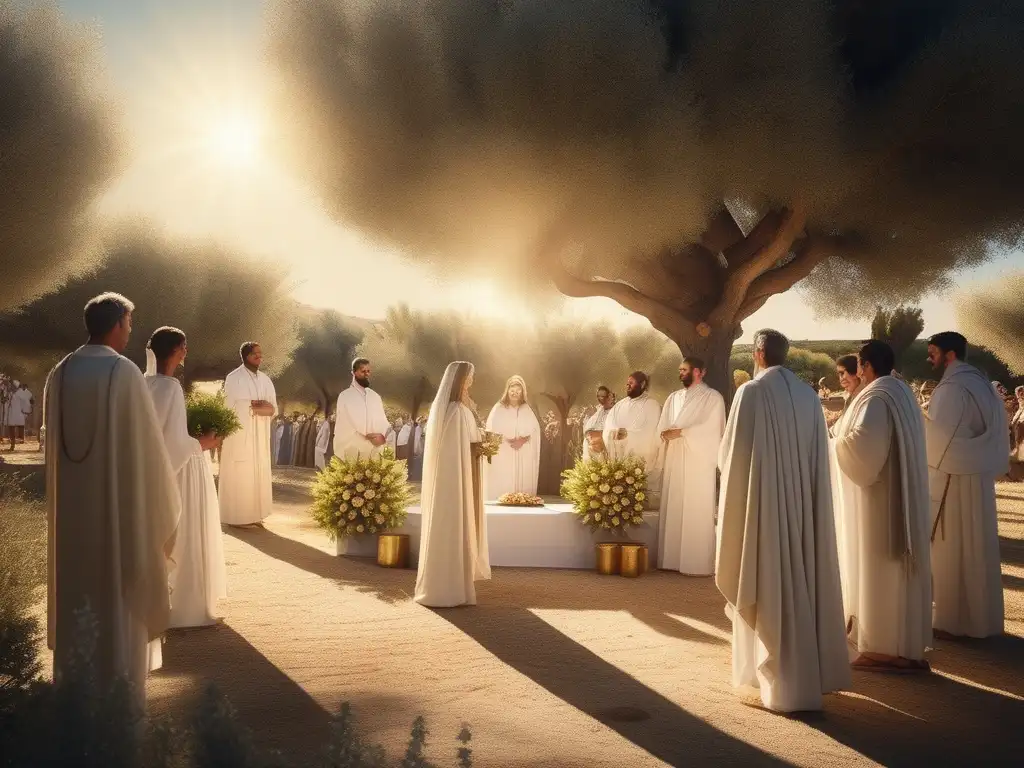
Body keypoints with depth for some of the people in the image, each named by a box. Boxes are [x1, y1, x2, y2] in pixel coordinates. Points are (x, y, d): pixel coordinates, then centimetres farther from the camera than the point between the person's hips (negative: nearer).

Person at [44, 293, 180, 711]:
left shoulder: (59, 374, 3)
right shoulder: (125, 372, -14)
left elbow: (54, 440, 10)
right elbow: (146, 443, -12)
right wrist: (162, 499, 0)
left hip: (71, 500, 6)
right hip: (120, 499, -5)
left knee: (76, 593, 15)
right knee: (120, 594, 4)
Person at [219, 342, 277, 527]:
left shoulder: (265, 379, 12)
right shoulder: (234, 378, -6)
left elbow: (273, 410, 7)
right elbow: (234, 408, -14)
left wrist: (251, 406, -11)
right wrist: (260, 406, -8)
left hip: (260, 436, 6)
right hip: (239, 435, -6)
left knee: (258, 475, 5)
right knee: (239, 476, -6)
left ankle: (254, 515, 11)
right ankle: (237, 516, 0)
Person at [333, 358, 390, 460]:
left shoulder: (375, 396, 15)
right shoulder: (345, 396, -1)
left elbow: (383, 421, 12)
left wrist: (382, 436, -9)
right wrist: (369, 436, -11)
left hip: (373, 452, 4)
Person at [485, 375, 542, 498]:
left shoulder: (527, 409, 11)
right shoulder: (499, 408, 1)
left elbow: (535, 430, 5)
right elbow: (491, 430, -5)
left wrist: (524, 440, -13)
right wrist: (507, 440, -17)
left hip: (523, 456, 3)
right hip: (503, 454, -3)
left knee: (523, 482, -1)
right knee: (502, 486, -7)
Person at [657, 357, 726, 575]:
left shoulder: (713, 397, -2)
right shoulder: (673, 398, 17)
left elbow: (711, 429, -13)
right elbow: (662, 427, 10)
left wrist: (681, 432, -13)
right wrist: (667, 433, -13)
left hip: (699, 462, -6)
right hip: (674, 461, 6)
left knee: (697, 513, -5)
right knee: (673, 510, 5)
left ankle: (699, 563, -1)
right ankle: (674, 559, 11)